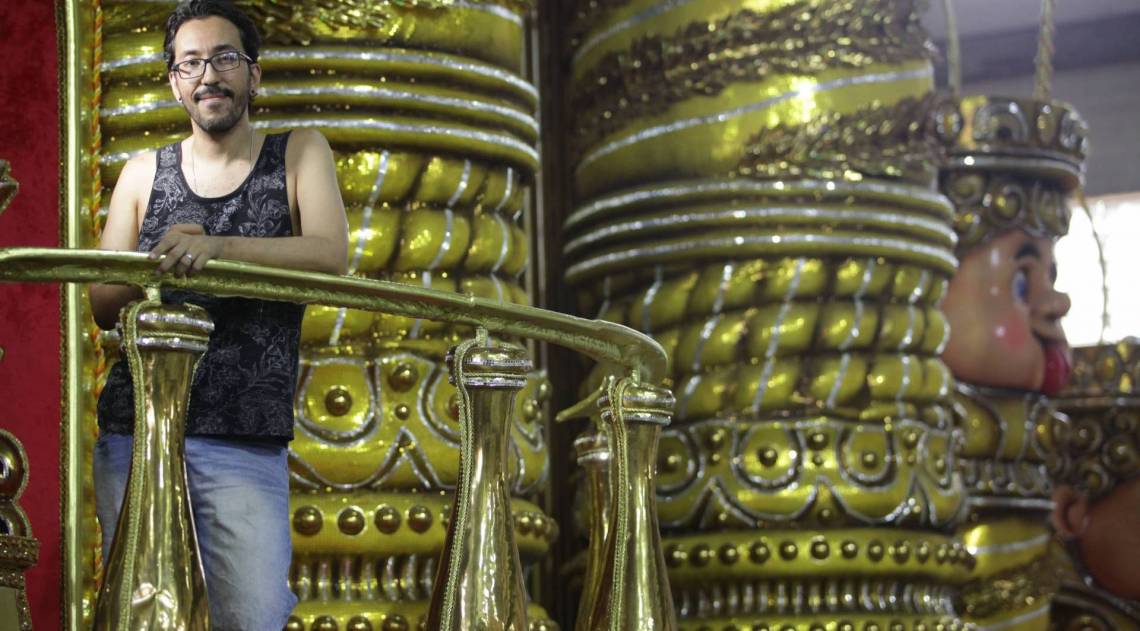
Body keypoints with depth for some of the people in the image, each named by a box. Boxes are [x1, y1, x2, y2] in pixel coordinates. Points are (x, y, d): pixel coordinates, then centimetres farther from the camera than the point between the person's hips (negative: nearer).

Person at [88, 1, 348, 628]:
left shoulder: (299, 154, 7)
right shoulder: (144, 174, 12)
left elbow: (331, 255, -10)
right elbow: (102, 305, 9)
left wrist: (217, 247, -23)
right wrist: (156, 266, -12)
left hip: (245, 442, -2)